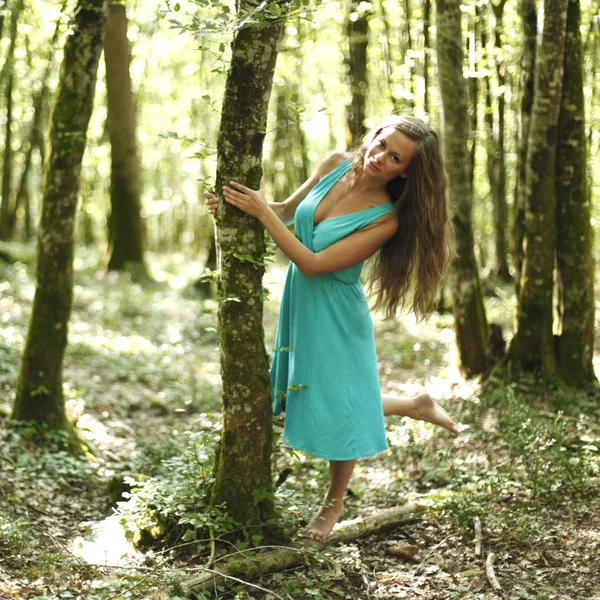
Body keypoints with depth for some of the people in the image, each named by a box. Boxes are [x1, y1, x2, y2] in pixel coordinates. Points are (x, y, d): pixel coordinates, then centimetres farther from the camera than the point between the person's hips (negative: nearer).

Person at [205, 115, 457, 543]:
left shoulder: (385, 219, -24)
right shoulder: (336, 165, -7)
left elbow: (313, 264, -26)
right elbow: (288, 211, 8)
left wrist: (261, 212, -27)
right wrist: (233, 208, -8)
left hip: (336, 318, -7)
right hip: (301, 304, 7)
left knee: (340, 409, 7)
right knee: (316, 397, 21)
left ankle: (334, 504, 33)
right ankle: (415, 407, 39)